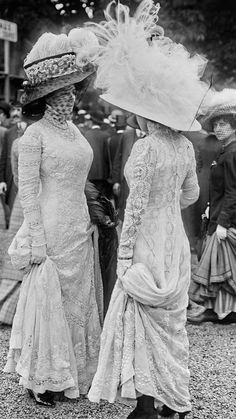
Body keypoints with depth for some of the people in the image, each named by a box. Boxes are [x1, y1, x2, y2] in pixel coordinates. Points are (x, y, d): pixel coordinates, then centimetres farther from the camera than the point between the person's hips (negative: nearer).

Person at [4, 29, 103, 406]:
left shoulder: (73, 130, 11)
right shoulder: (35, 134, -10)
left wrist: (89, 221, 11)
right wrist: (37, 241, -15)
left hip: (79, 230, 7)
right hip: (51, 230, -7)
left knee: (79, 300, 13)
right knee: (48, 301, 3)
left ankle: (74, 372, 28)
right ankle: (39, 379, 20)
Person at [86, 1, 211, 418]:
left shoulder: (145, 148, -19)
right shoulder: (185, 145, 3)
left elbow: (135, 207, -18)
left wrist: (124, 256, -11)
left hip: (148, 240, -7)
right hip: (176, 238, 8)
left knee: (142, 319, 6)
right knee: (171, 320, 18)